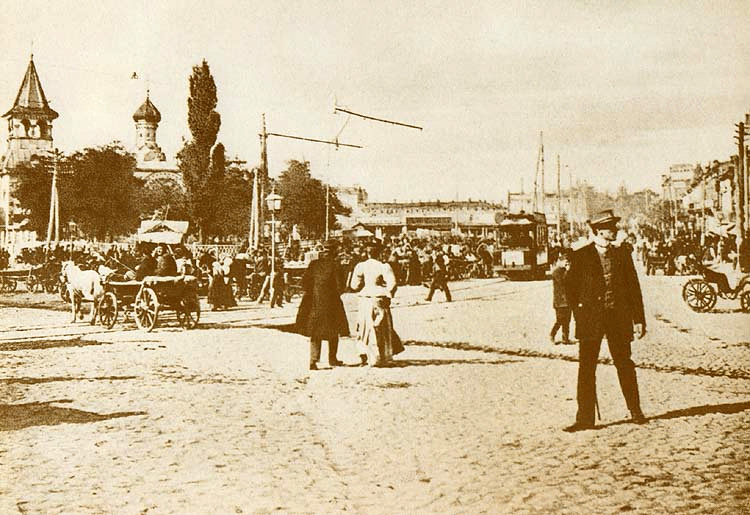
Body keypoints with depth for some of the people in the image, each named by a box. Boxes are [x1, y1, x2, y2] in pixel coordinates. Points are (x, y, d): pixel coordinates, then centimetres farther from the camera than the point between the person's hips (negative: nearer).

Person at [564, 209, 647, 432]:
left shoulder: (622, 254, 8)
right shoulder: (580, 256, 1)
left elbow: (634, 287, 9)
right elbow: (570, 287, 6)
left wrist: (639, 319, 4)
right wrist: (579, 313, 0)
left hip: (618, 317, 2)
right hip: (591, 318, -2)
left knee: (625, 365, 8)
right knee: (586, 368, -4)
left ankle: (635, 411, 24)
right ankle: (585, 418, 0)